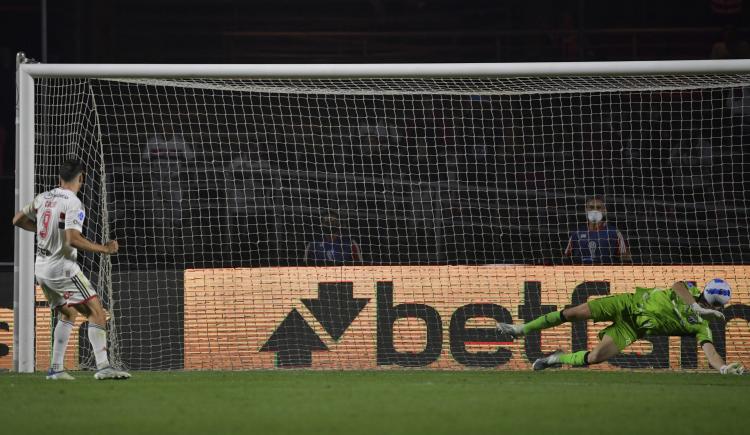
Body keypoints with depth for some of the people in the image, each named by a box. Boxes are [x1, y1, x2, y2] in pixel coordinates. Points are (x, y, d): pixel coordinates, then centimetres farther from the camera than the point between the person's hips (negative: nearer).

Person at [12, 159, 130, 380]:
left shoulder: (43, 197, 8)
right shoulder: (73, 204, -15)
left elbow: (18, 219, 17)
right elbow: (73, 239, -25)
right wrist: (103, 249, -16)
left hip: (41, 269, 8)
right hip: (62, 268, -8)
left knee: (68, 313, 22)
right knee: (96, 312, -9)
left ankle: (56, 368, 18)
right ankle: (103, 366, -20)